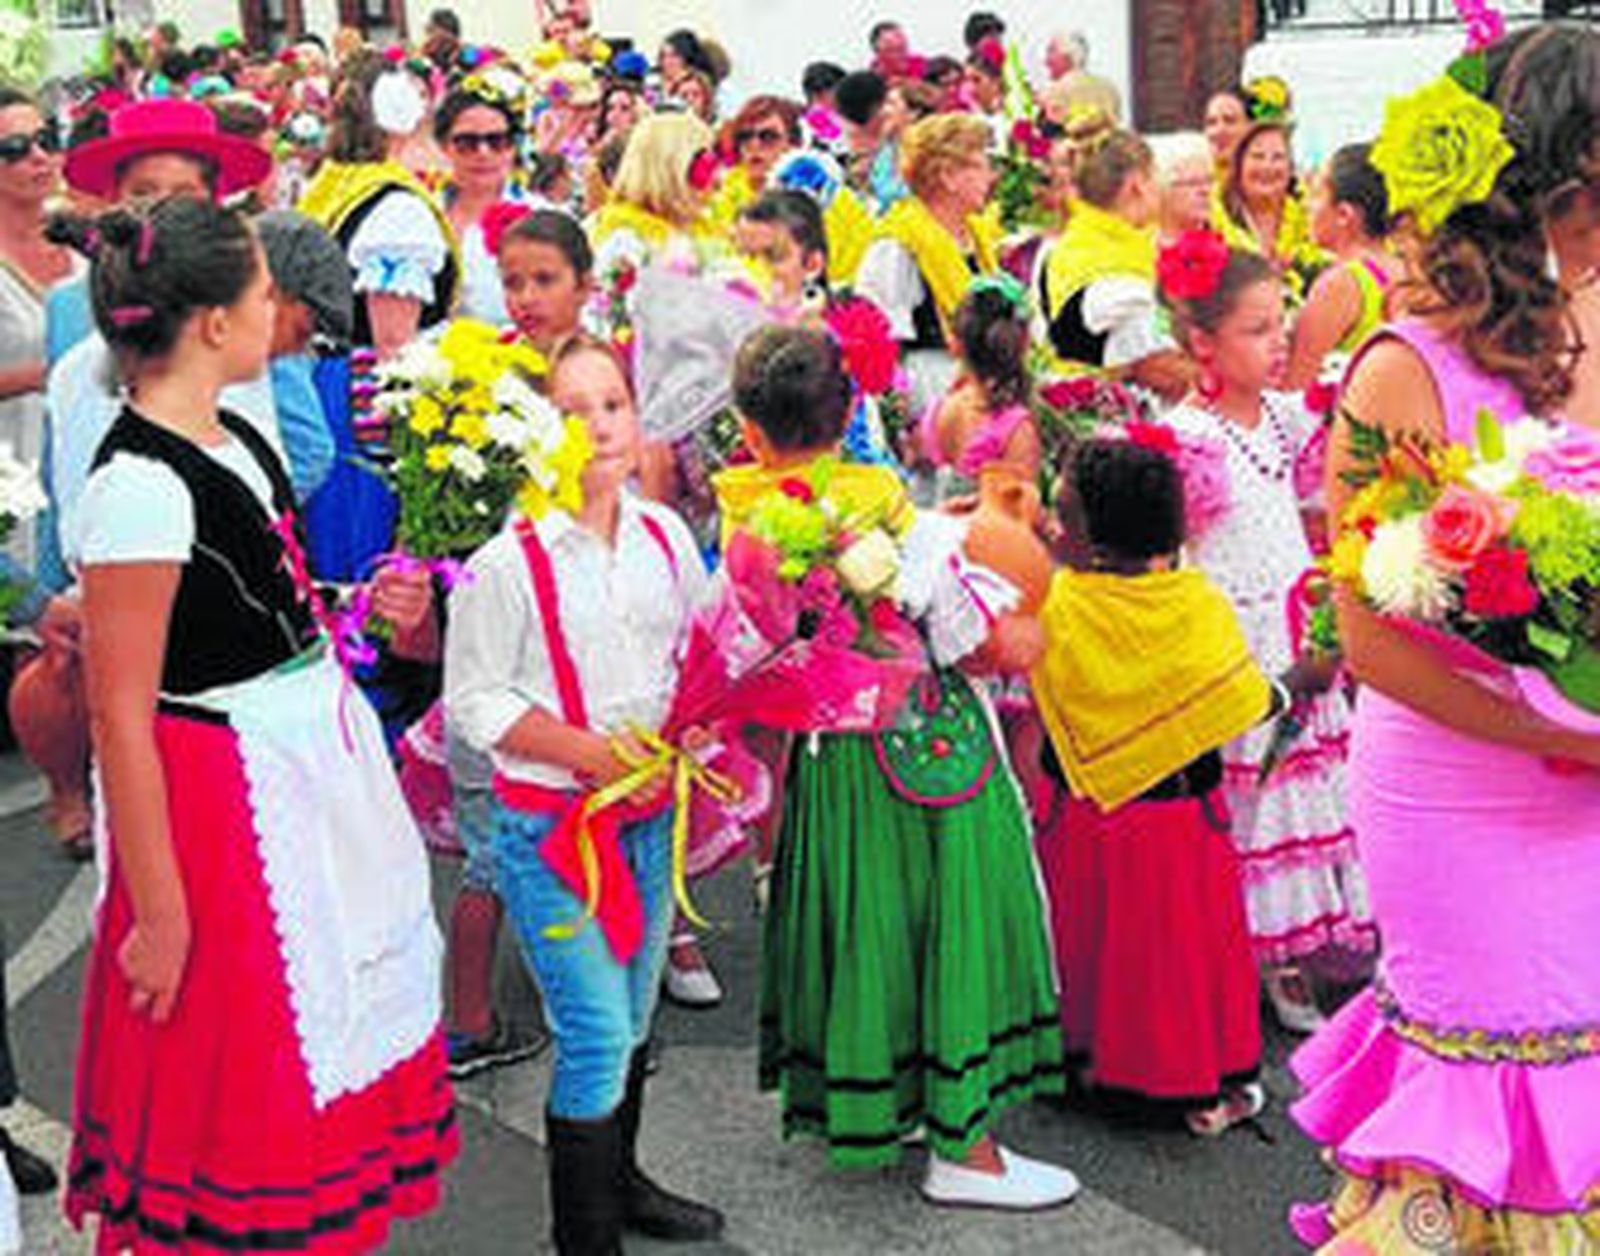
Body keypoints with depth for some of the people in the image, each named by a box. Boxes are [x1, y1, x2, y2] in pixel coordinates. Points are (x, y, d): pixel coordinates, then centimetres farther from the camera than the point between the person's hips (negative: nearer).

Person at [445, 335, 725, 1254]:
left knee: (634, 1022, 18)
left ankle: (619, 1179, 40)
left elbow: (698, 653, 15)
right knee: (596, 1034, -6)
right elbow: (474, 698, -11)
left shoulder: (666, 535, 3)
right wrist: (586, 751, -19)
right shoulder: (509, 560, -14)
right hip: (547, 823, -6)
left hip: (649, 814, 6)